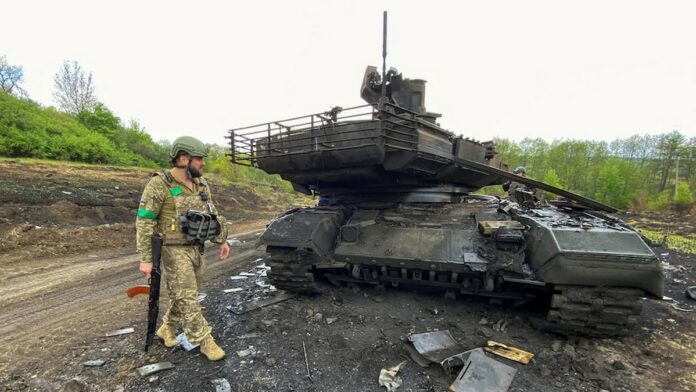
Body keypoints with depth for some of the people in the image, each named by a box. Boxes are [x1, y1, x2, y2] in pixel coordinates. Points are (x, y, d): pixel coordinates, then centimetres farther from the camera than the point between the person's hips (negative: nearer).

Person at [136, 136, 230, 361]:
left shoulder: (201, 185, 6)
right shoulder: (160, 185, -14)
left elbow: (213, 214, 15)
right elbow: (144, 222, -14)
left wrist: (222, 241, 11)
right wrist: (146, 258, -17)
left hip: (196, 249, 7)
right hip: (174, 251, -7)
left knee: (182, 296, 18)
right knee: (188, 299, -1)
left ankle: (167, 329, 38)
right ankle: (205, 341, 8)